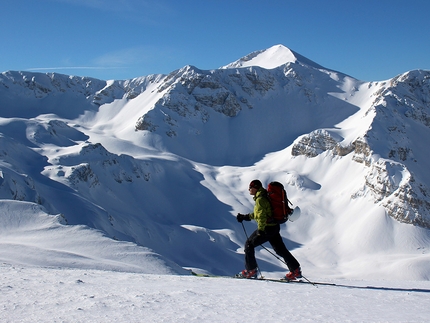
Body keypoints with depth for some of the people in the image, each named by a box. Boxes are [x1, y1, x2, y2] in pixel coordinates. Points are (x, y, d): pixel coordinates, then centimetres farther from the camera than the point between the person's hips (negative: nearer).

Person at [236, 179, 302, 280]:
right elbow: (258, 213, 30)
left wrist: (260, 229, -27)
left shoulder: (260, 199, -13)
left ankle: (251, 270, 4)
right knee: (280, 249, 12)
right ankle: (295, 270, 11)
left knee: (249, 244, 2)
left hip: (267, 228, -10)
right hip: (275, 227, 10)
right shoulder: (264, 197, 18)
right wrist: (245, 217, 30)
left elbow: (262, 216, -23)